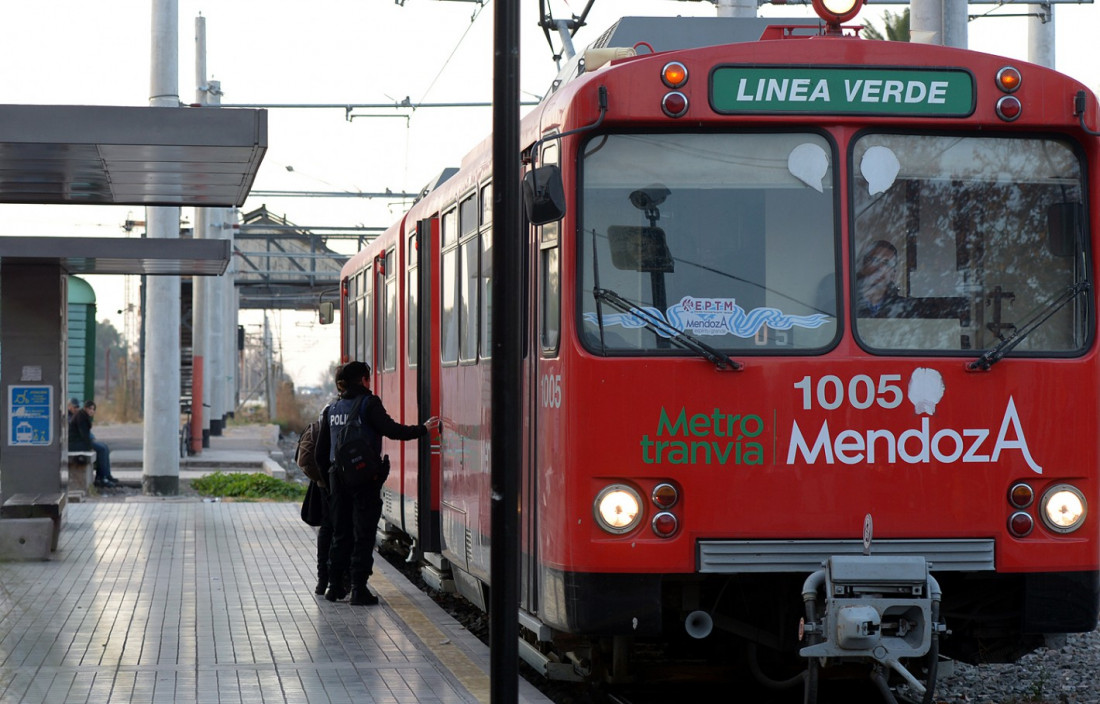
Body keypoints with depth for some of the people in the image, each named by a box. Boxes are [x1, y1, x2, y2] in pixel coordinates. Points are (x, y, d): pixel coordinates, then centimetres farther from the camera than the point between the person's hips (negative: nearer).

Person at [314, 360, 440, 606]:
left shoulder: (332, 409, 12)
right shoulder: (368, 404, -7)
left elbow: (320, 451, 14)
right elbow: (391, 430, -17)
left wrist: (327, 474, 25)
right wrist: (423, 429, -8)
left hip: (338, 476, 6)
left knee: (340, 533, 13)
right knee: (363, 535, -2)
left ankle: (335, 586, 14)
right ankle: (358, 589, -5)